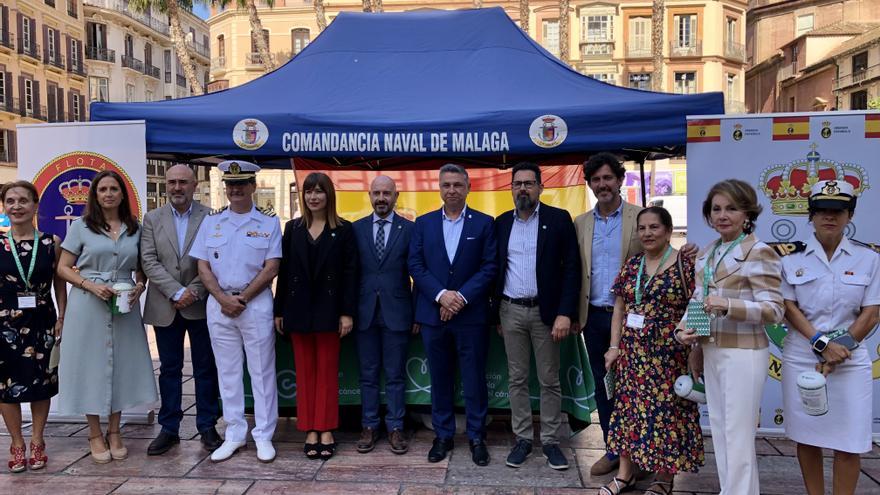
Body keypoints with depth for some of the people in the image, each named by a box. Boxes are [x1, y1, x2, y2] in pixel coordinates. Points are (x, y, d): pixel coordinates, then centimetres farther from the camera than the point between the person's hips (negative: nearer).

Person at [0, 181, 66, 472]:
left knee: (41, 383, 8)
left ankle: (37, 442, 24)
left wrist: (61, 319, -1)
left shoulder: (51, 243, -1)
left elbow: (59, 284, 4)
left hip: (42, 323, 0)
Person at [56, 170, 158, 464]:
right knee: (91, 365, 4)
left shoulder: (135, 229, 8)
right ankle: (95, 435, 17)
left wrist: (140, 287, -7)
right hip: (88, 306, -2)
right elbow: (63, 268, 0)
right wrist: (91, 285, -15)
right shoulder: (80, 227, 1)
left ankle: (114, 432, 22)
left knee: (121, 365, 7)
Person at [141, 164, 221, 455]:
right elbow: (149, 261, -3)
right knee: (169, 369, 10)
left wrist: (193, 292, -13)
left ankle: (207, 427, 17)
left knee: (206, 368, 6)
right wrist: (176, 292, -13)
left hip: (200, 305, -2)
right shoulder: (152, 219, 6)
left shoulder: (210, 217, -1)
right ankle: (169, 429, 20)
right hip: (165, 308, 2)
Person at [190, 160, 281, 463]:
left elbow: (271, 268, -5)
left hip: (256, 303, -3)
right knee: (228, 372, 10)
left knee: (262, 372, 3)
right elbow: (203, 267, 5)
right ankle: (234, 435, 22)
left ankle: (263, 436, 14)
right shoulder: (211, 222, 7)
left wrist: (242, 298, -11)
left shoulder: (269, 223, 0)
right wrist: (223, 299, -9)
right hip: (218, 304, 3)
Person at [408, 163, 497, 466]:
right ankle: (442, 435, 23)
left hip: (471, 314, -2)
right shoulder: (424, 223, 8)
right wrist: (441, 294, -13)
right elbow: (415, 265, 1)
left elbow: (489, 267, -5)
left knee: (474, 378, 5)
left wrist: (461, 297, -14)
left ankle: (476, 437, 19)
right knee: (440, 378, 11)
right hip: (433, 314, 2)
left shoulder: (484, 223, 2)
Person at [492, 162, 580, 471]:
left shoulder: (558, 219, -3)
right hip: (511, 312, 3)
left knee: (549, 381, 6)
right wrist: (496, 313, 8)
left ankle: (550, 441, 19)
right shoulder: (501, 223, 7)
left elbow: (572, 268, -7)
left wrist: (565, 313, -14)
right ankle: (522, 439, 21)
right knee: (517, 379, 9)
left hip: (546, 311, -3)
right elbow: (496, 269, 10)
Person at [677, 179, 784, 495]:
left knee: (738, 436, 1)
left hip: (743, 353, -7)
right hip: (711, 351, 7)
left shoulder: (759, 253, -12)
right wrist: (684, 330, -2)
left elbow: (773, 311, -16)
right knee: (720, 431, 17)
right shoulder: (706, 254, 10)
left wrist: (728, 305, -29)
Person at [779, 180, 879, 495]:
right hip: (801, 358, 0)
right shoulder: (793, 259, 2)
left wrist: (839, 351, -10)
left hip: (850, 360, 0)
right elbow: (789, 308, -2)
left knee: (847, 443, 2)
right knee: (807, 437, 8)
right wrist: (822, 343, -15)